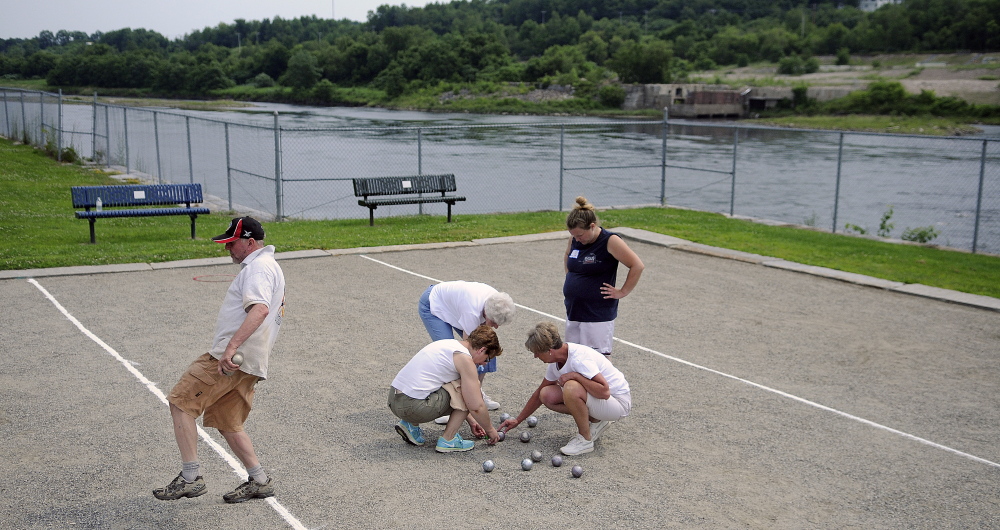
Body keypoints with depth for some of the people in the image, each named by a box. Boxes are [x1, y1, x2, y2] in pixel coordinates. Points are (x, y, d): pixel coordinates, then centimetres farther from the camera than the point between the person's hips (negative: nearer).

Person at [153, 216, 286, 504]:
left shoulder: (258, 267, -11)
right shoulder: (270, 266, 23)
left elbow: (260, 310, -29)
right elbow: (270, 311, 33)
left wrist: (232, 346, -37)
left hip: (233, 358, -11)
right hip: (249, 365, 11)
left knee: (180, 402, -8)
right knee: (226, 423, 15)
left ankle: (190, 477, -8)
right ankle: (259, 480, 15)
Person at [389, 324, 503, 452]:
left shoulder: (449, 344, 19)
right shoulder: (464, 358, -9)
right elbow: (476, 407, -9)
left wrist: (471, 421, 37)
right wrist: (490, 430, 9)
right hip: (413, 406, -9)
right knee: (471, 390, 0)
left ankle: (411, 426, 17)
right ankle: (448, 440, 2)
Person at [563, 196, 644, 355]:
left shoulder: (610, 241, -13)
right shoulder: (574, 240, 5)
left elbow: (637, 266, -14)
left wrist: (622, 292, -11)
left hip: (598, 314, -7)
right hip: (573, 310, 7)